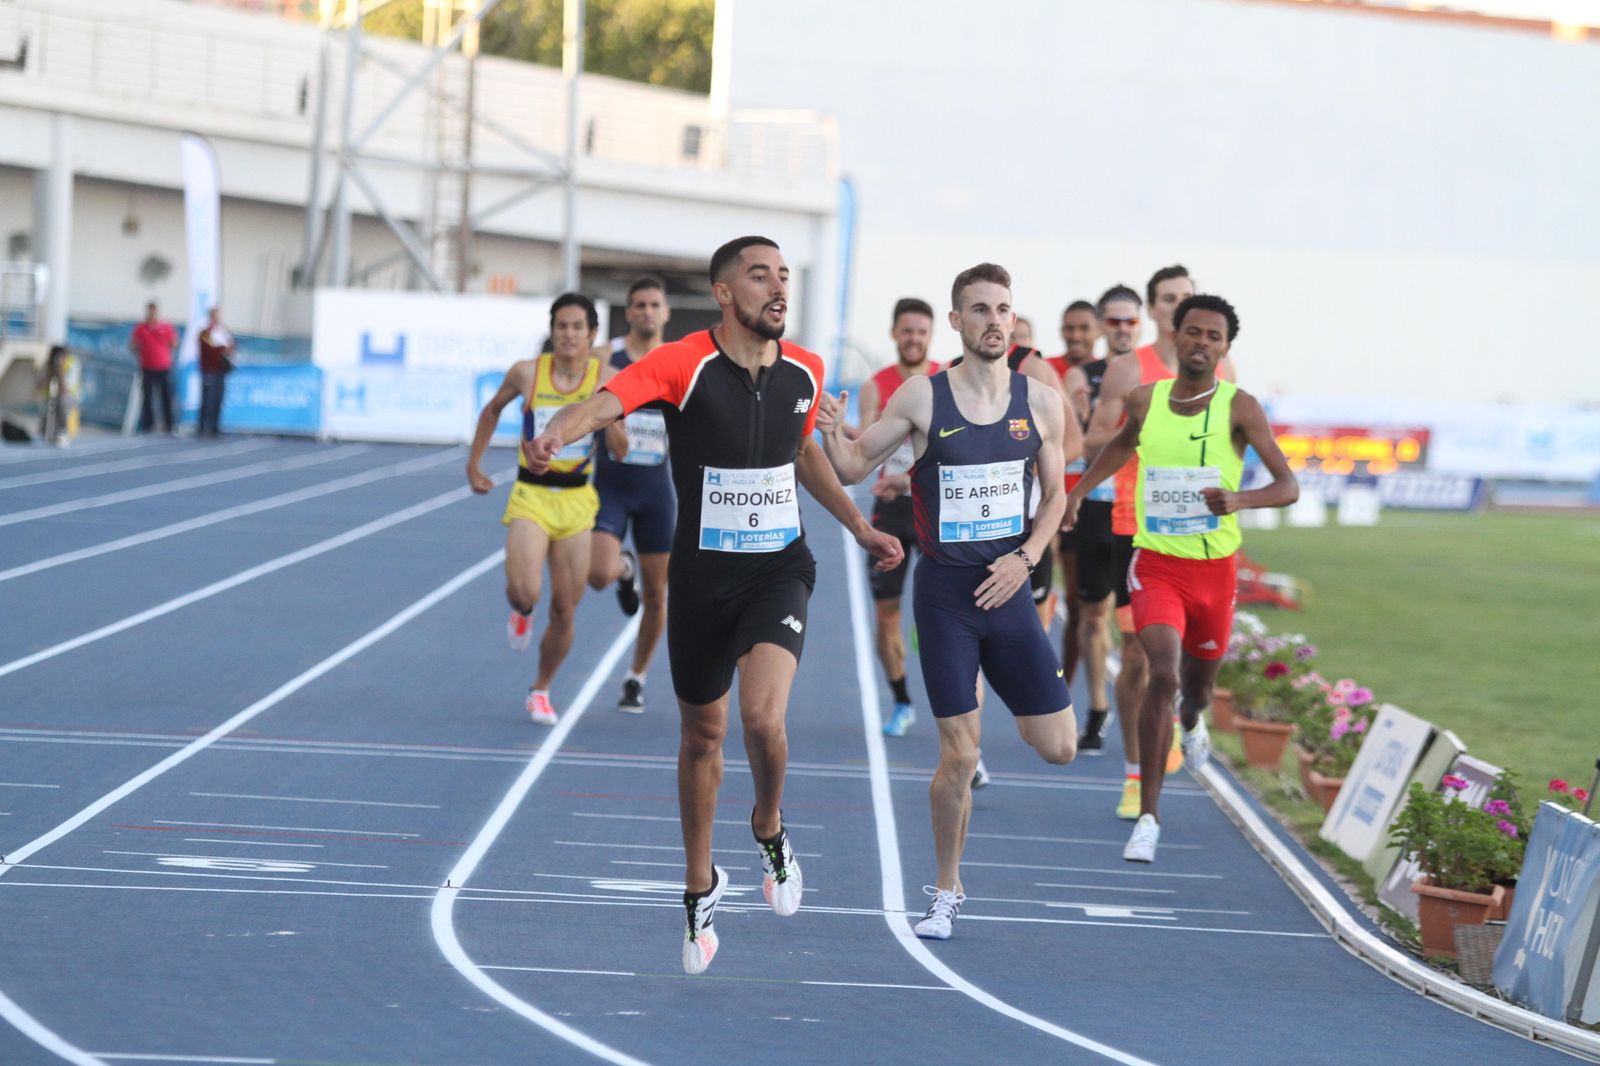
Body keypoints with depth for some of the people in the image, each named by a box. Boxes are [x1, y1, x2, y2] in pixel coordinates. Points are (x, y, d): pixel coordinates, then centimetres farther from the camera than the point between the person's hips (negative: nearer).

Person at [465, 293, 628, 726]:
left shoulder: (605, 378, -6)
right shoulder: (527, 373, -6)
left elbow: (620, 450, -7)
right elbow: (492, 410, 14)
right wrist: (474, 464, 14)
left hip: (577, 503, 1)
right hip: (531, 498, -1)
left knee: (564, 611, 5)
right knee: (524, 591, -23)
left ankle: (541, 690, 28)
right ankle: (521, 613, 16)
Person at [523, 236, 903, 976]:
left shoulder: (803, 371, 1)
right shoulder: (685, 363, -14)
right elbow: (605, 403, -31)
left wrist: (858, 527, 21)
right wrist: (553, 436, -51)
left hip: (779, 568, 1)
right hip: (702, 575, -1)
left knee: (763, 714, -22)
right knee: (703, 733, 12)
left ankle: (769, 829, 10)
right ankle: (700, 888, 33)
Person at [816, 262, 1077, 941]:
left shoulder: (1041, 403, 2)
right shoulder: (922, 399, -4)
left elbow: (1054, 496, 10)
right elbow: (853, 467, 3)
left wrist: (1025, 557, -7)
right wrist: (831, 434, -19)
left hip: (1007, 588, 3)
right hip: (944, 590, -3)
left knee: (1059, 747, -1)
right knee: (957, 756, -4)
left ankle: (996, 717, 33)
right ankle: (946, 893, 14)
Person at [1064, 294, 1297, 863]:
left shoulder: (1239, 407, -9)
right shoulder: (1146, 400, 0)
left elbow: (1288, 487, -13)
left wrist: (1241, 499, -32)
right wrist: (1079, 491, 17)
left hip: (1215, 568, 0)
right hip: (1156, 565, 0)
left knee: (1196, 689, 18)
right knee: (1163, 676, -22)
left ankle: (1191, 721, 60)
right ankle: (1148, 816, -18)